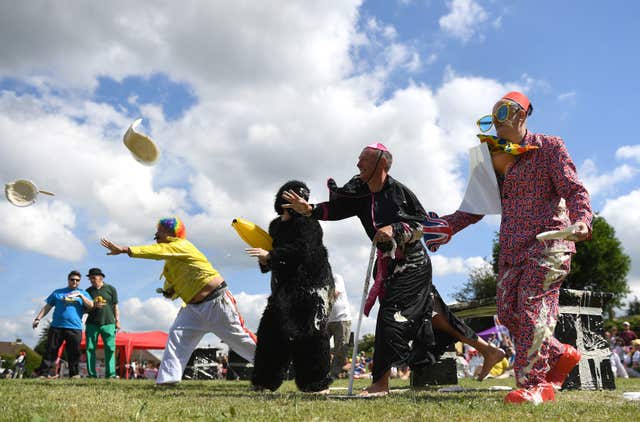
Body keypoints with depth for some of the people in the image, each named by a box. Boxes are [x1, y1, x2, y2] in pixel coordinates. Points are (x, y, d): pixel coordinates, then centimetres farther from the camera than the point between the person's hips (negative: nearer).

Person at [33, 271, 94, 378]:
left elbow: (90, 306, 1)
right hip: (56, 327, 1)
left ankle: (75, 374, 8)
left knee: (74, 353, 0)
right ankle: (45, 373, 3)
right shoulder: (58, 292, 18)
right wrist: (38, 318, 7)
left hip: (75, 328, -1)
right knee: (50, 350, -1)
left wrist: (81, 296, -10)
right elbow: (47, 307, 17)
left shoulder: (83, 293, 16)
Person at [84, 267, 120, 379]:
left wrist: (117, 321, 3)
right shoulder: (88, 291, 12)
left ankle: (110, 374, -2)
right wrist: (92, 306, -7)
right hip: (92, 323, 2)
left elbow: (115, 307, 8)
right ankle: (92, 374, 5)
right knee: (90, 348, -1)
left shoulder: (111, 289, 7)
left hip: (108, 323, -2)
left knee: (110, 348, -6)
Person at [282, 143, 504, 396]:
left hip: (412, 264, -7)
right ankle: (487, 350, 27)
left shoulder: (398, 190, -12)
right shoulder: (360, 193, 6)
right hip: (390, 266, 7)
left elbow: (425, 223, -10)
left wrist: (394, 229, -24)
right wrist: (309, 209, -21)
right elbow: (337, 208, -4)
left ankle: (381, 383, -5)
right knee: (429, 313, 13)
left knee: (390, 316, -13)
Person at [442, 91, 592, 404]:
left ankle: (533, 384, -10)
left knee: (532, 307, -16)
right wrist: (446, 225, 7)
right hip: (511, 248, 6)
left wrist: (581, 219, -25)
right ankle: (561, 356, 17)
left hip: (547, 241, -6)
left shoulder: (548, 147, 4)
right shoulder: (496, 158, 20)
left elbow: (574, 189, -4)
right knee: (507, 311, -3)